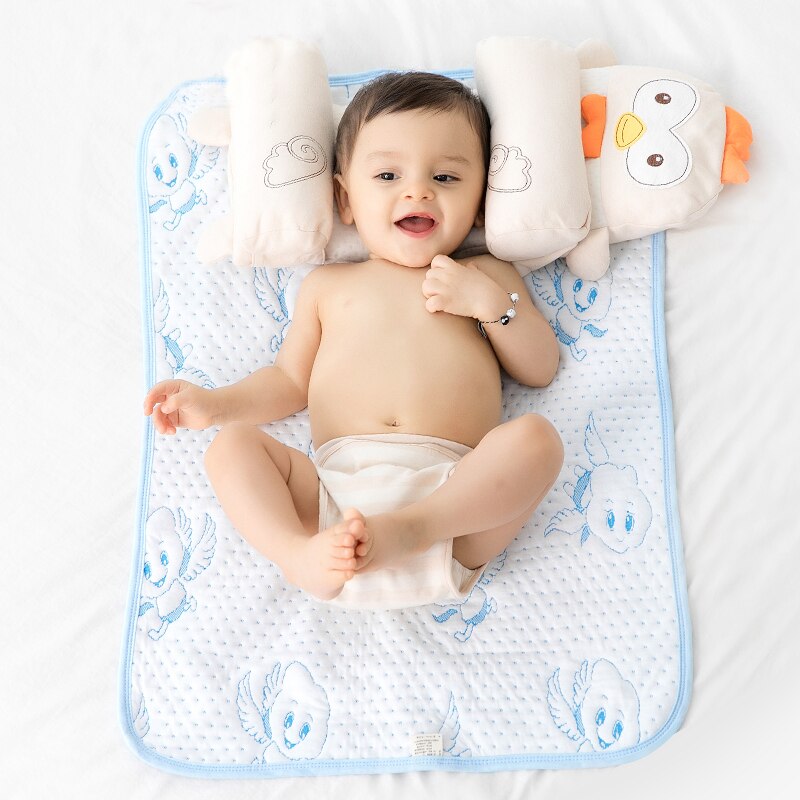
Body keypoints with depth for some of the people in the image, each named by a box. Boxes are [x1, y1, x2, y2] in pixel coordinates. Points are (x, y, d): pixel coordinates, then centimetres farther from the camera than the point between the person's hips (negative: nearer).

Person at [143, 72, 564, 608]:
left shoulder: (486, 276, 21)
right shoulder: (327, 285, 24)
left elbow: (541, 369, 15)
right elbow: (290, 381, 22)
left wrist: (489, 301, 0)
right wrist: (215, 403, 5)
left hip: (458, 490, -1)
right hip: (335, 489, 2)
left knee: (537, 438, -25)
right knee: (233, 444, -13)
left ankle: (417, 530, -36)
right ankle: (302, 554, -34)